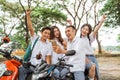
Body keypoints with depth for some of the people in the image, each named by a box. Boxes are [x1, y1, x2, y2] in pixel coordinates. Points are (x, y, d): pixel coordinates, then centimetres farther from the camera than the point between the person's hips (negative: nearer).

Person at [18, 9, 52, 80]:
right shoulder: (35, 39, 9)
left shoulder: (49, 45, 9)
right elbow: (30, 28, -2)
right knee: (21, 70, -28)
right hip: (31, 64, 0)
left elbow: (48, 58, 5)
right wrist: (28, 15, -13)